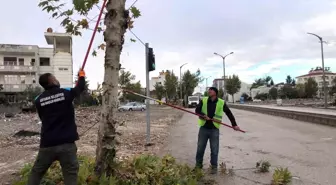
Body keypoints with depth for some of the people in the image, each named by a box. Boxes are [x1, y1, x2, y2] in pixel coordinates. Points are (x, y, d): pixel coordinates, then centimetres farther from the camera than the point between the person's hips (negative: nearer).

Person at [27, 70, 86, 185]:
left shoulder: (39, 100, 4)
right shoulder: (66, 93, -4)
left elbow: (43, 118, 16)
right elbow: (80, 87, 14)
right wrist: (81, 75, 33)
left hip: (47, 144, 3)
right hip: (66, 143, -3)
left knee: (36, 173, 20)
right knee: (71, 175, 6)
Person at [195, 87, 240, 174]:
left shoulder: (221, 103, -1)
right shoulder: (203, 100, 1)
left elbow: (229, 113, 7)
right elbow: (197, 110, -5)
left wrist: (234, 124, 5)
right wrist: (204, 116, -23)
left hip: (214, 130, -1)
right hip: (203, 128, 1)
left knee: (214, 149, 4)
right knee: (200, 148, 9)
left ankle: (214, 166, 20)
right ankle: (198, 164, 25)